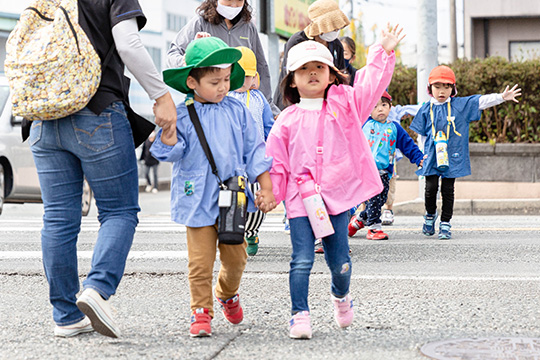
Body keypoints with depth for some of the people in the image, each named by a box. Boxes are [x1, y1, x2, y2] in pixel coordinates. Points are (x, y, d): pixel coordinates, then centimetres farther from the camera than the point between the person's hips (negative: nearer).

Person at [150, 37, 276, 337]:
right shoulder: (182, 115, -5)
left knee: (236, 256, 10)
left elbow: (254, 150, 8)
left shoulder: (237, 111, 4)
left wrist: (266, 188, 5)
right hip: (198, 199, -3)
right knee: (201, 260, -3)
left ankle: (227, 294, 38)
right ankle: (201, 311, 11)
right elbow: (173, 153, -4)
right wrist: (168, 137, -26)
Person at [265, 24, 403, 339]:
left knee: (340, 261, 6)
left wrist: (384, 52, -13)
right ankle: (300, 315, -1)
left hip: (338, 197, 1)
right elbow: (277, 163, 8)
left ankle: (341, 296, 37)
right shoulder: (288, 121, 6)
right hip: (300, 198, -1)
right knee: (302, 260, -9)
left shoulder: (344, 105, 7)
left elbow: (371, 84, -4)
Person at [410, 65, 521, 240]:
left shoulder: (461, 105, 2)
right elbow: (422, 132, 11)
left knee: (448, 190, 3)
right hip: (432, 157, 0)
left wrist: (502, 97, -16)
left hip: (452, 157, 0)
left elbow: (482, 101, -4)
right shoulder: (427, 109, 4)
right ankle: (430, 215, 25)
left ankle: (445, 224, 13)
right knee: (431, 188, -2)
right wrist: (422, 155, 8)